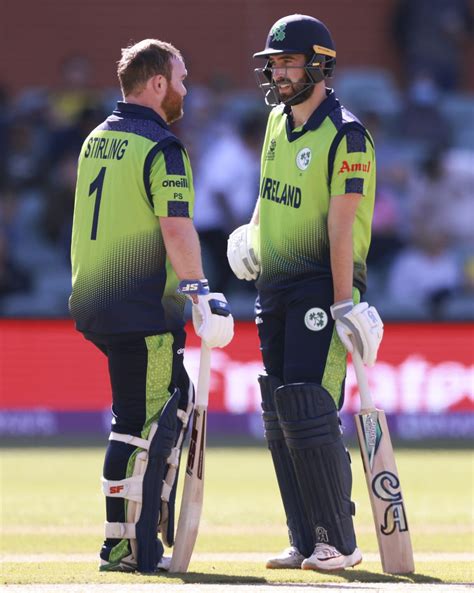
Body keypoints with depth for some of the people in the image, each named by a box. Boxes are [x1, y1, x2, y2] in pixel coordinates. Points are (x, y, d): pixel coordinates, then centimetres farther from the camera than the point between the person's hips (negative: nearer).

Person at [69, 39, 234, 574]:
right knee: (140, 423, -4)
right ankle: (125, 546, -2)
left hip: (94, 303, 9)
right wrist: (200, 294, -20)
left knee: (173, 400, 18)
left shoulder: (96, 140, 14)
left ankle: (158, 520, 20)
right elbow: (176, 229, -21)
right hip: (143, 310, -9)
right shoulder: (161, 147, -13)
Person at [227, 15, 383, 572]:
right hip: (274, 285, 8)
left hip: (321, 283, -8)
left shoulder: (345, 136, -14)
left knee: (307, 412, -14)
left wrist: (343, 302, -23)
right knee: (279, 419, 7)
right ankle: (305, 542, 14)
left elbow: (341, 225, -20)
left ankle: (339, 543, -6)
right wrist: (253, 228, 13)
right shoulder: (278, 121, 10)